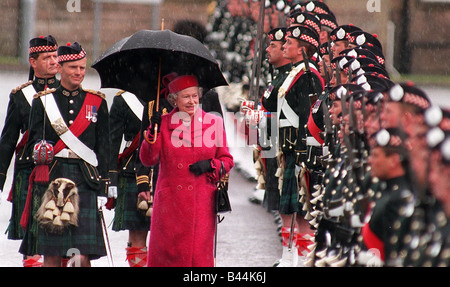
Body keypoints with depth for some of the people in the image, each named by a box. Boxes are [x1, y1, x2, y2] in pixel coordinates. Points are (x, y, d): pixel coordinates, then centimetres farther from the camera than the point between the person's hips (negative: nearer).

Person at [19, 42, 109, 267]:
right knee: (51, 254, 0)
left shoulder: (97, 102, 11)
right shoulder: (43, 101, 8)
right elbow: (35, 138, 6)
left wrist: (103, 184, 4)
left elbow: (103, 146, 11)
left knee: (82, 256, -9)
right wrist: (40, 151, -17)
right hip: (50, 180, 0)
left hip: (85, 181, 0)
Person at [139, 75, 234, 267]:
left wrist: (210, 165, -9)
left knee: (200, 252, -4)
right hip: (171, 200, 0)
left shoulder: (213, 123, 6)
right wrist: (152, 134, -15)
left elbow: (227, 160, 10)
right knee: (168, 251, -3)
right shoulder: (163, 123, 5)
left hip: (202, 201, 0)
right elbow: (148, 160, -1)